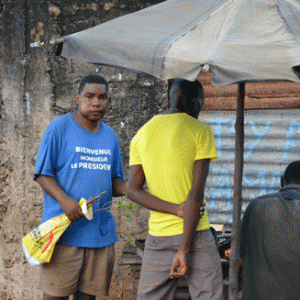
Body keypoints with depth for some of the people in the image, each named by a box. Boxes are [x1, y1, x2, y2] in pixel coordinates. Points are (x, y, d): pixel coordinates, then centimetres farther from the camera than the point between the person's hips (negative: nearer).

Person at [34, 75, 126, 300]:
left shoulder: (110, 136, 15)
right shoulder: (59, 128, -2)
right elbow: (42, 174, -5)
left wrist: (127, 187, -5)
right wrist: (64, 200, -21)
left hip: (101, 229, 5)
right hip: (64, 229, -5)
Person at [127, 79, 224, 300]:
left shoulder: (142, 135, 11)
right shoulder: (200, 132, -5)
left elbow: (132, 190, 3)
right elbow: (196, 193, -12)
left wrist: (177, 210, -7)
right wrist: (184, 250, -14)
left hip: (157, 236, 5)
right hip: (195, 233, -5)